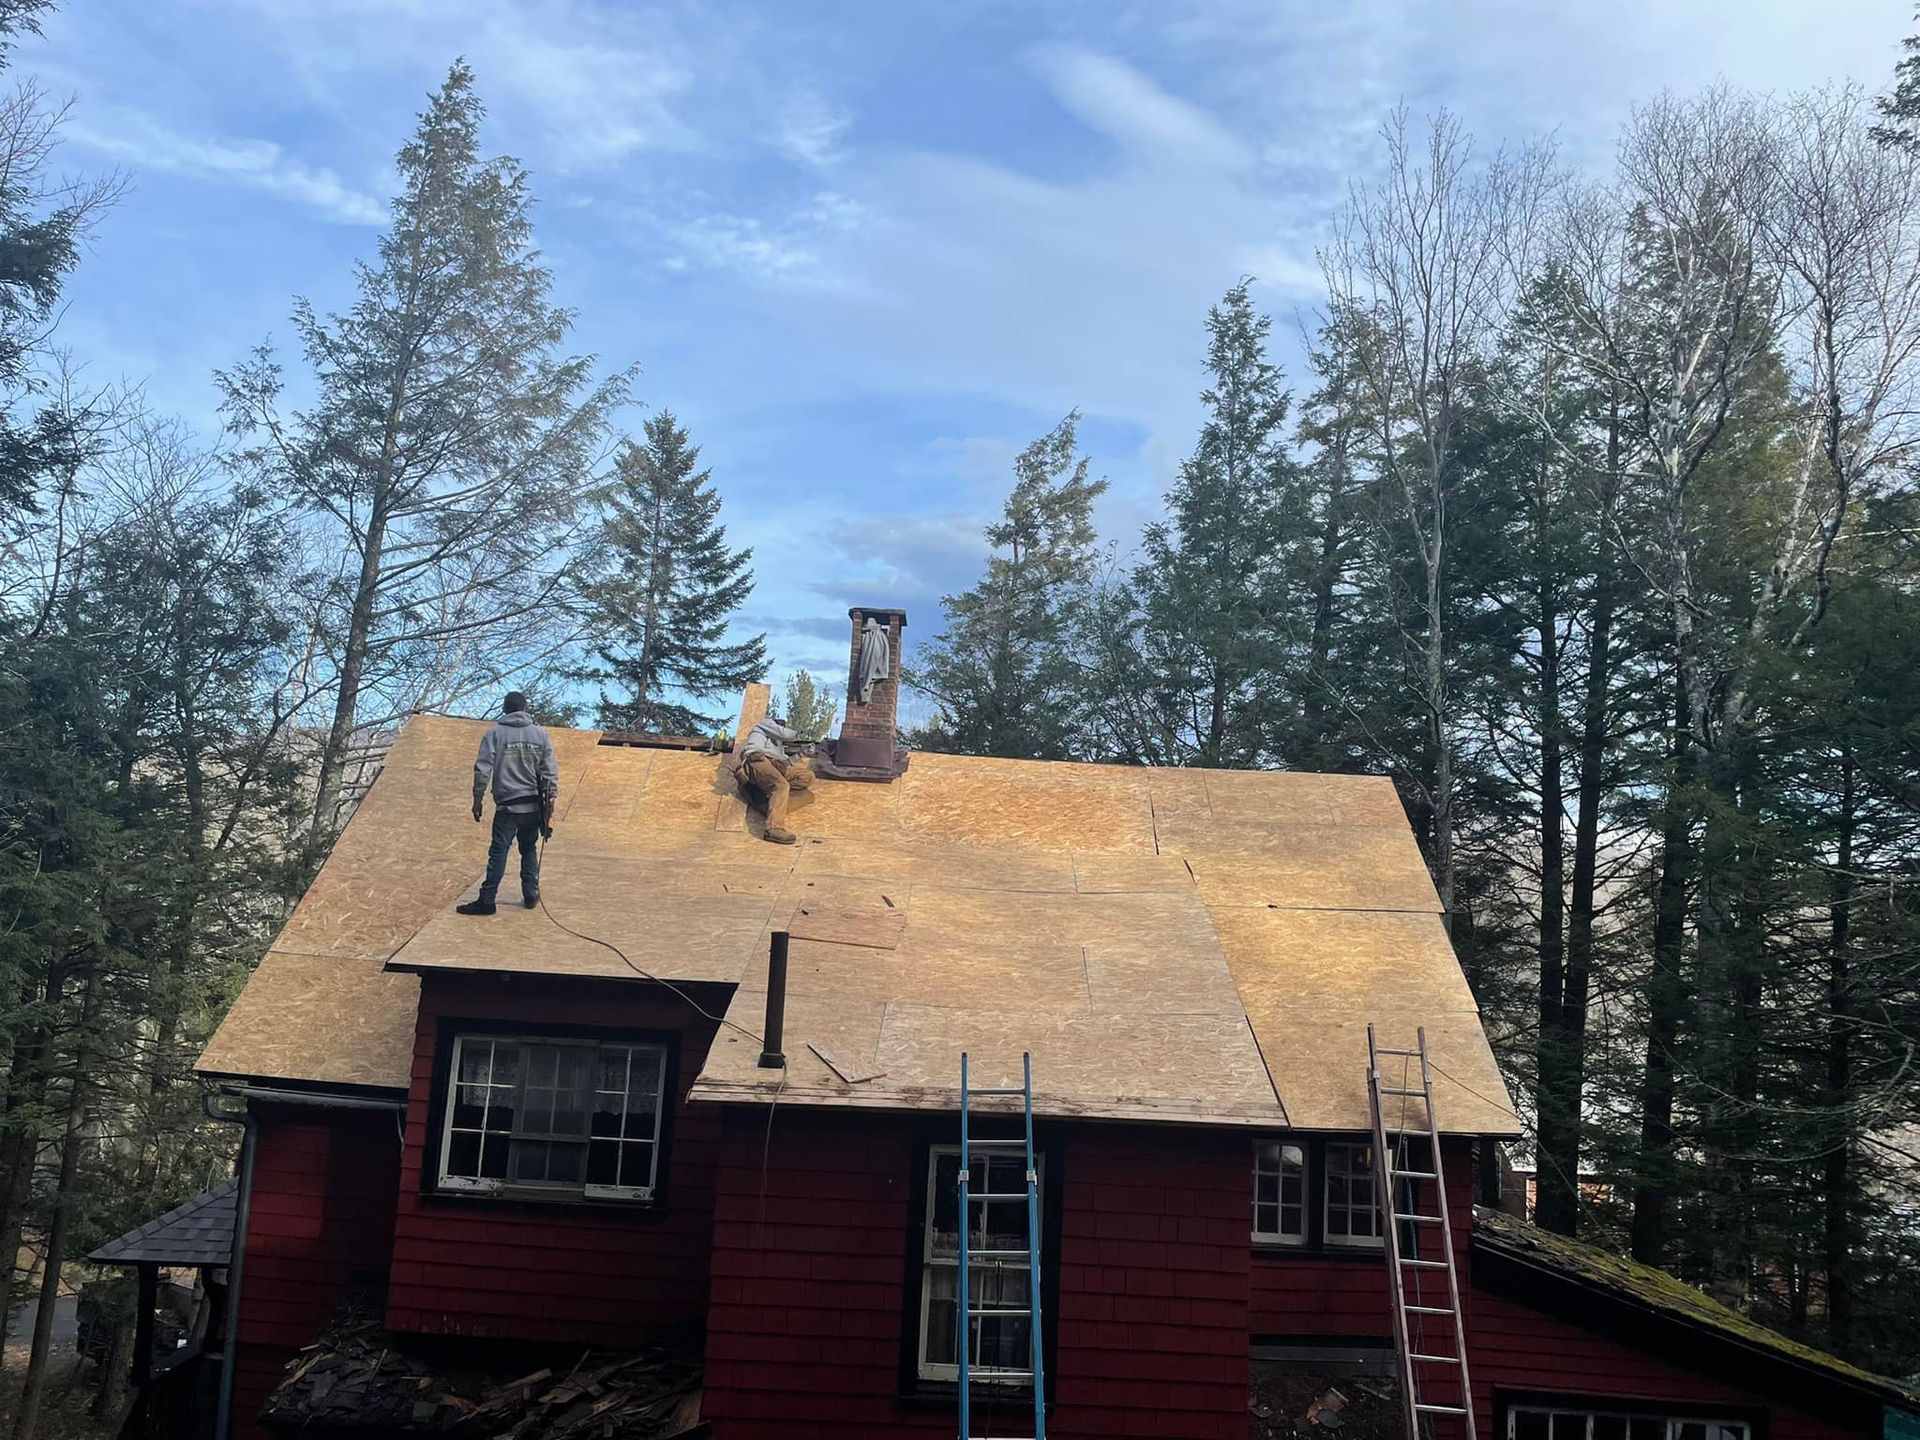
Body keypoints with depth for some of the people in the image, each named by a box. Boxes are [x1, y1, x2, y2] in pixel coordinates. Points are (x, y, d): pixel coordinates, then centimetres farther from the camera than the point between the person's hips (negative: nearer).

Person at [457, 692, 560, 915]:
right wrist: (549, 799, 10)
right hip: (533, 806, 3)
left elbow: (483, 770, -6)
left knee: (498, 853, -2)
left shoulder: (494, 734, -3)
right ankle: (530, 895, 17)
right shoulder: (540, 734, 4)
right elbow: (550, 771, 3)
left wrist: (477, 801, 1)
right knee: (529, 850, 16)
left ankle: (487, 900, -3)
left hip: (507, 807, -3)